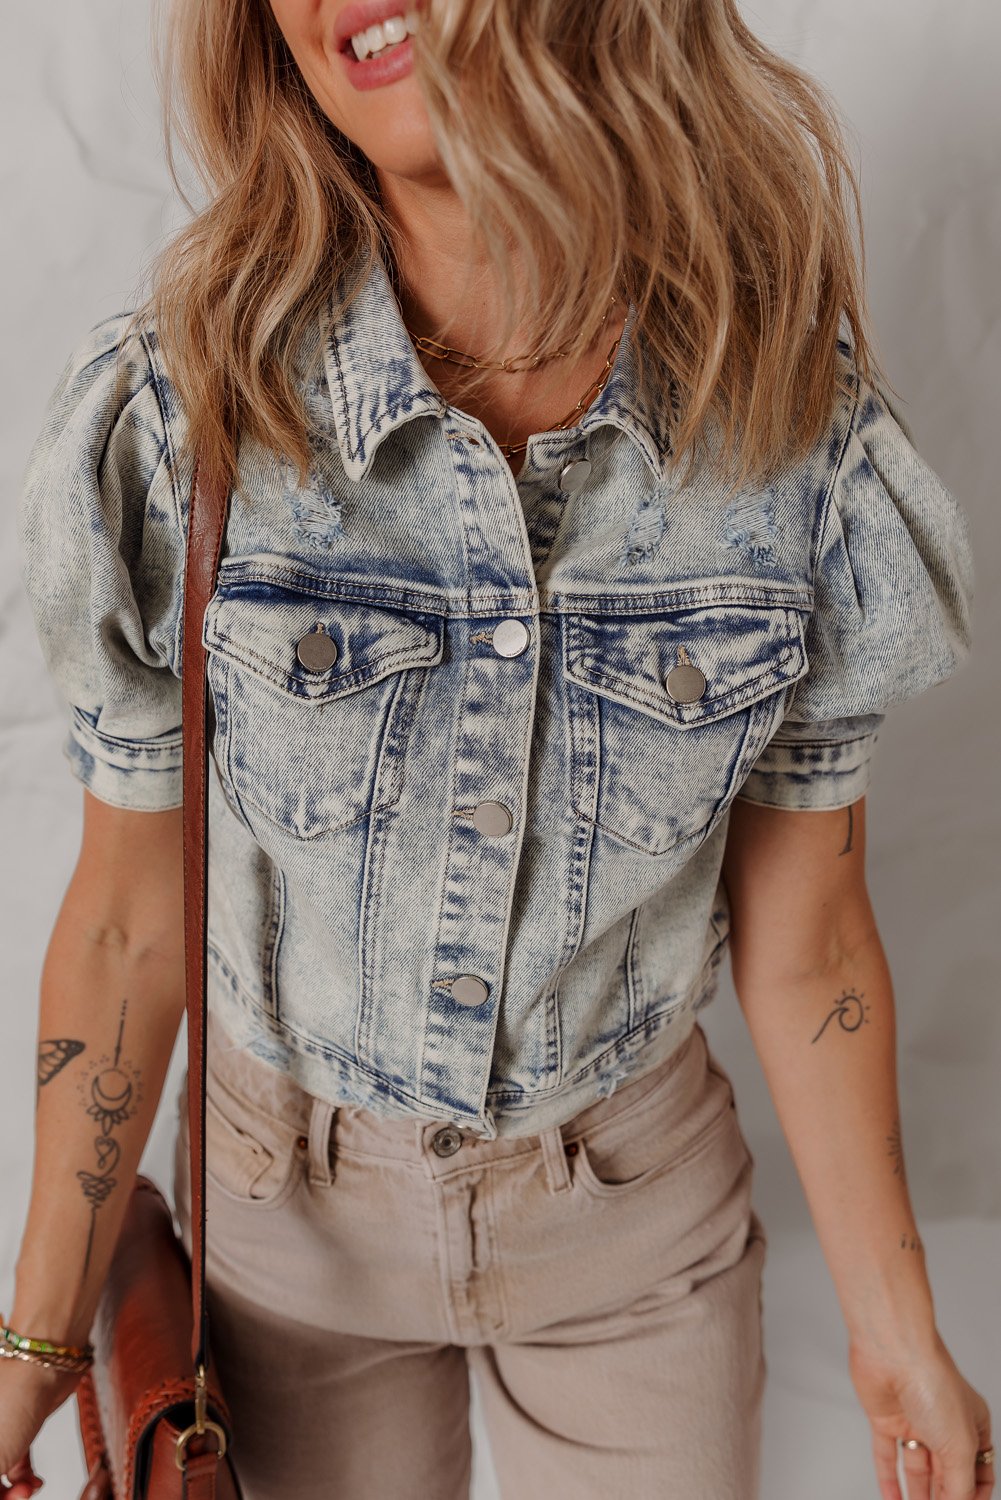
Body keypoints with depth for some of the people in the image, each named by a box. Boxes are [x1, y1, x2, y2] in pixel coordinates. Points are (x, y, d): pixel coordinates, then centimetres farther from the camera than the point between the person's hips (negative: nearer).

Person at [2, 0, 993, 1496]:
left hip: (640, 1201, 1)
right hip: (295, 1204, 0)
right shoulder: (172, 417, -20)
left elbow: (802, 932, -7)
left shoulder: (808, 434, -18)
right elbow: (133, 916, -11)